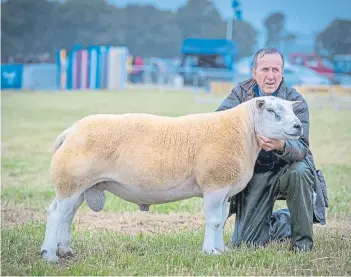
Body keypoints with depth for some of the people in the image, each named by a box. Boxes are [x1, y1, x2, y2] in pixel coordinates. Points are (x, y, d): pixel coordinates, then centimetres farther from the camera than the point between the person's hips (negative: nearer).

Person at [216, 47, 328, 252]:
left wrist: (281, 146, -47)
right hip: (255, 173, 2)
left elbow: (302, 147, -24)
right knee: (244, 242, -5)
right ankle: (284, 221, 28)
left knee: (299, 171, -39)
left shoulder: (296, 101, -12)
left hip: (286, 168, -2)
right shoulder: (241, 92, -2)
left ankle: (303, 241, -18)